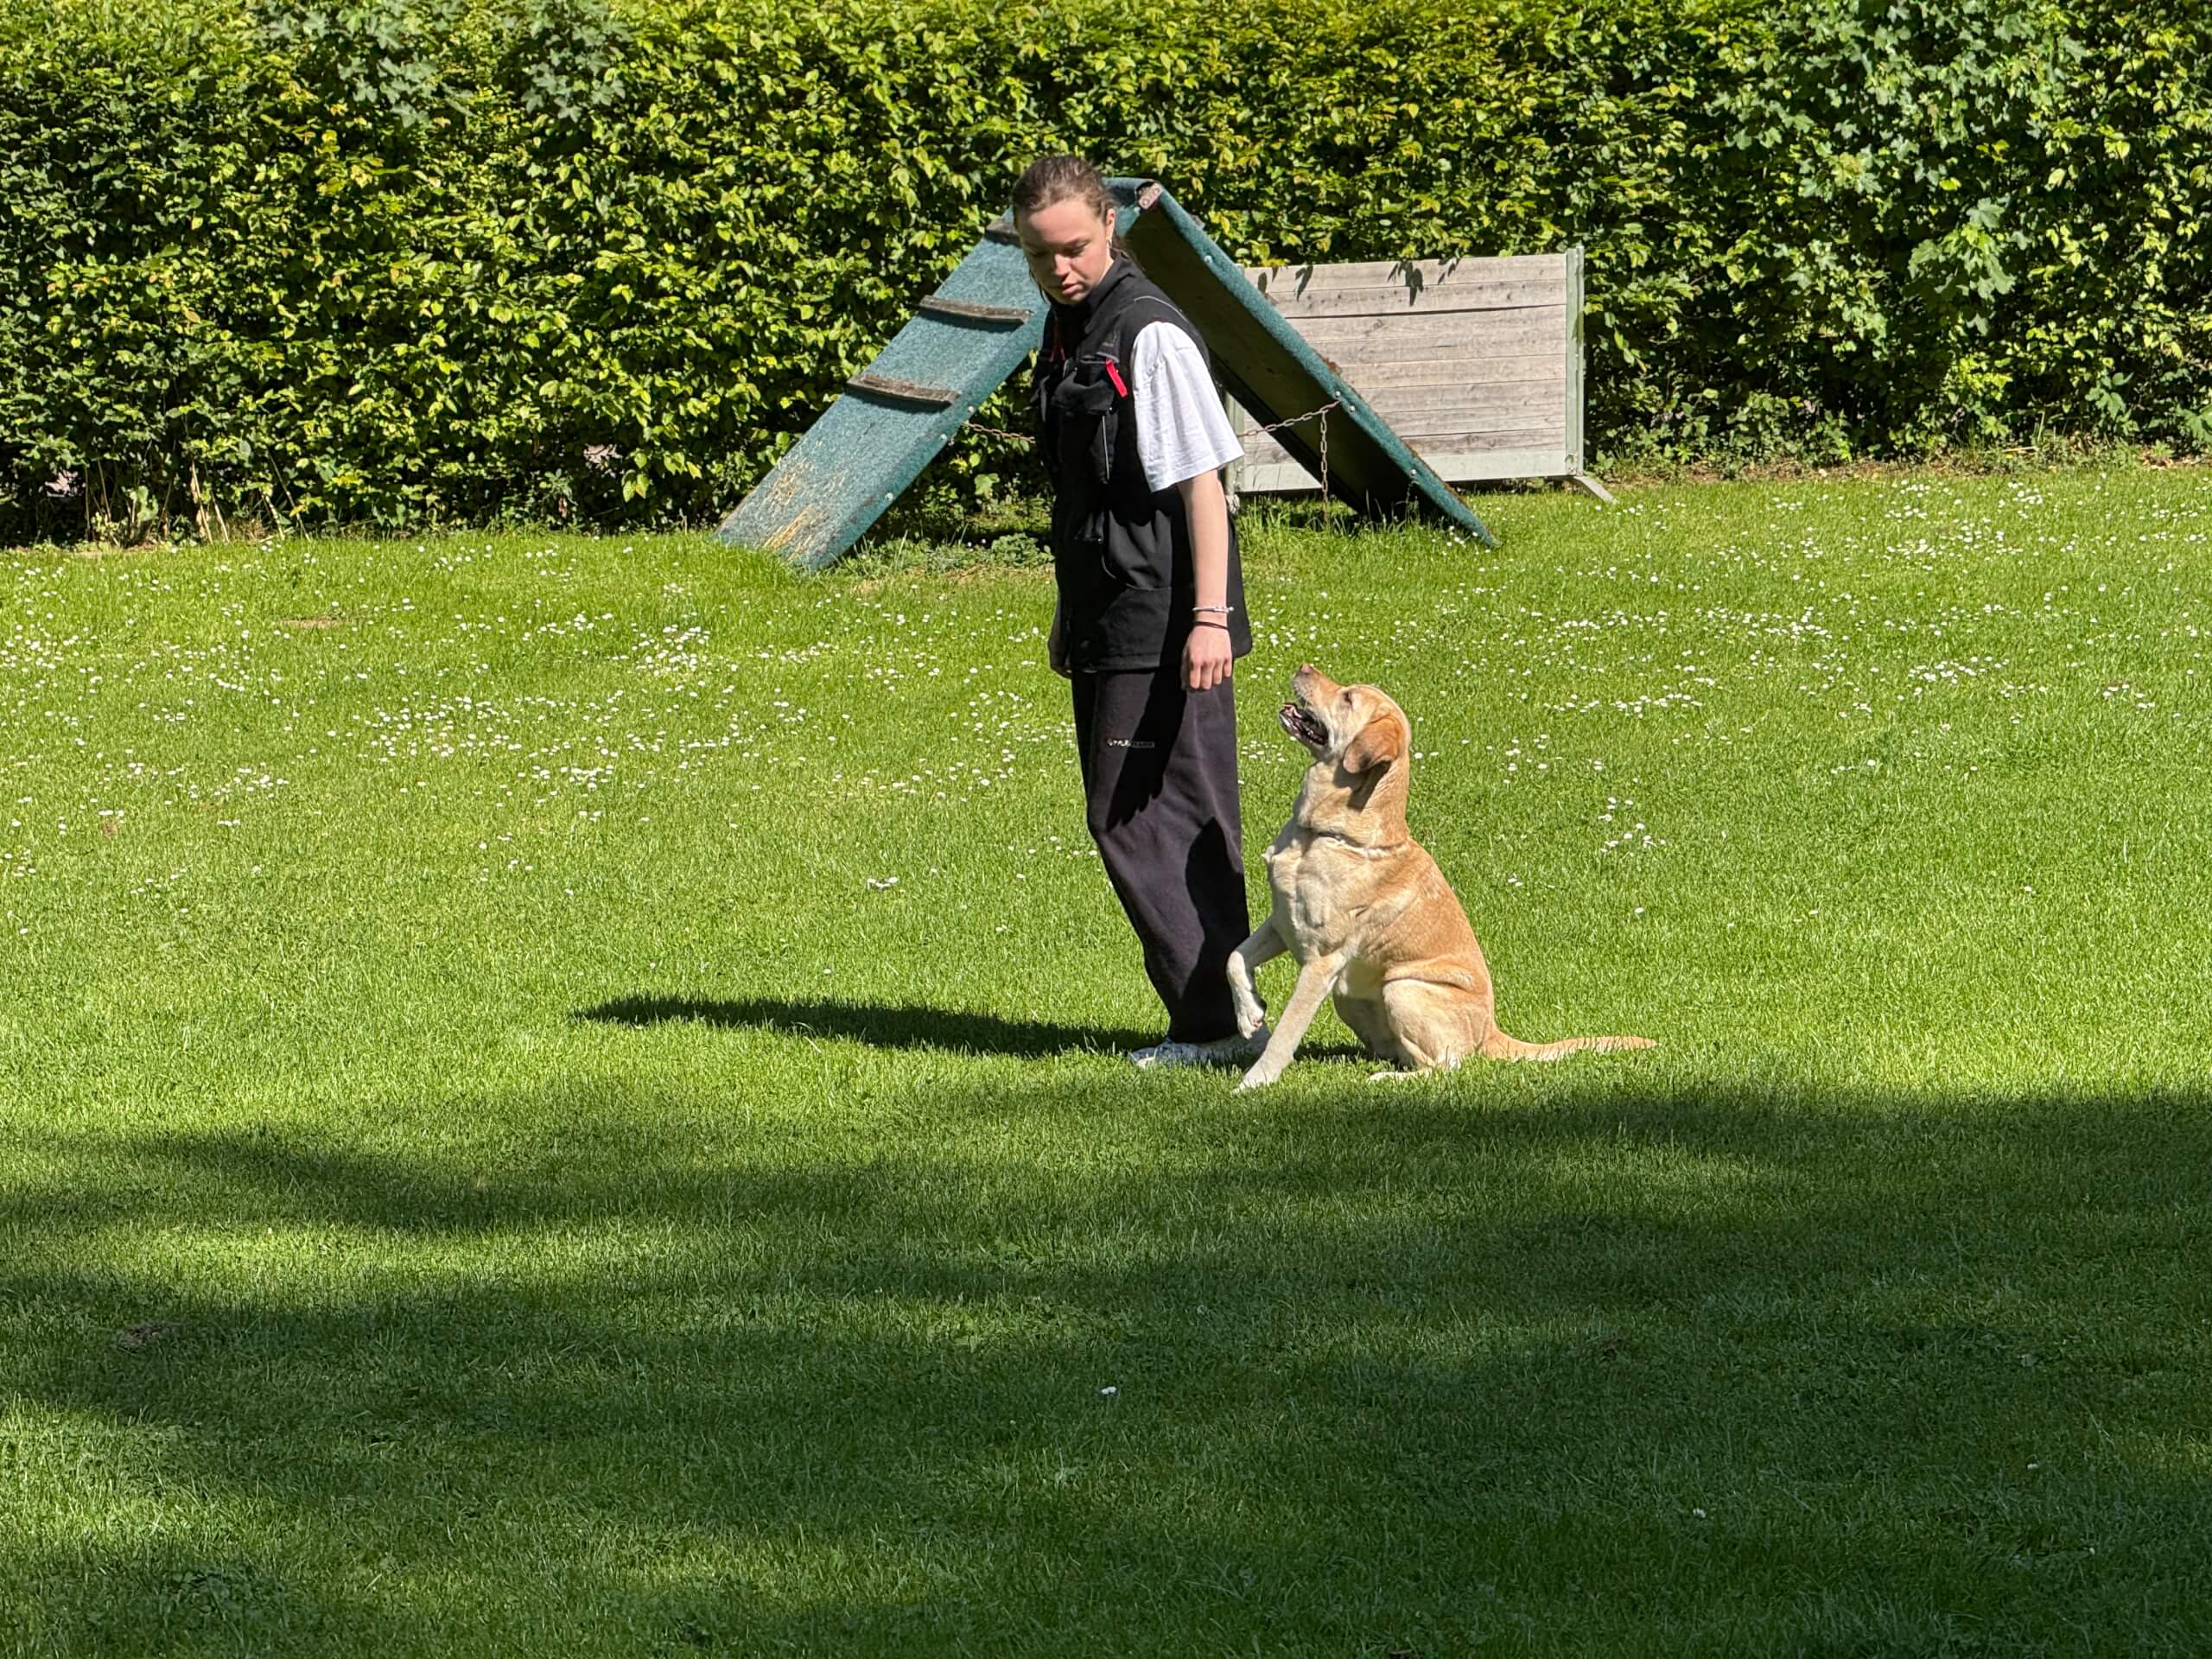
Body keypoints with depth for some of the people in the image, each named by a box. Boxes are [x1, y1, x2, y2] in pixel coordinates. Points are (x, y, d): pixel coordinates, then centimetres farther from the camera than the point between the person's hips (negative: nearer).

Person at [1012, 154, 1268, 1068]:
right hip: (1109, 620, 10)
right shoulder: (1068, 331, 13)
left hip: (1165, 626, -10)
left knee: (1139, 820, -9)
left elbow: (1201, 479, -17)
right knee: (1124, 821, 11)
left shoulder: (1150, 335, -15)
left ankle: (1218, 1021, -5)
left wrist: (1210, 616, -22)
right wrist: (1070, 611, 25)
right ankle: (1209, 1023, 16)